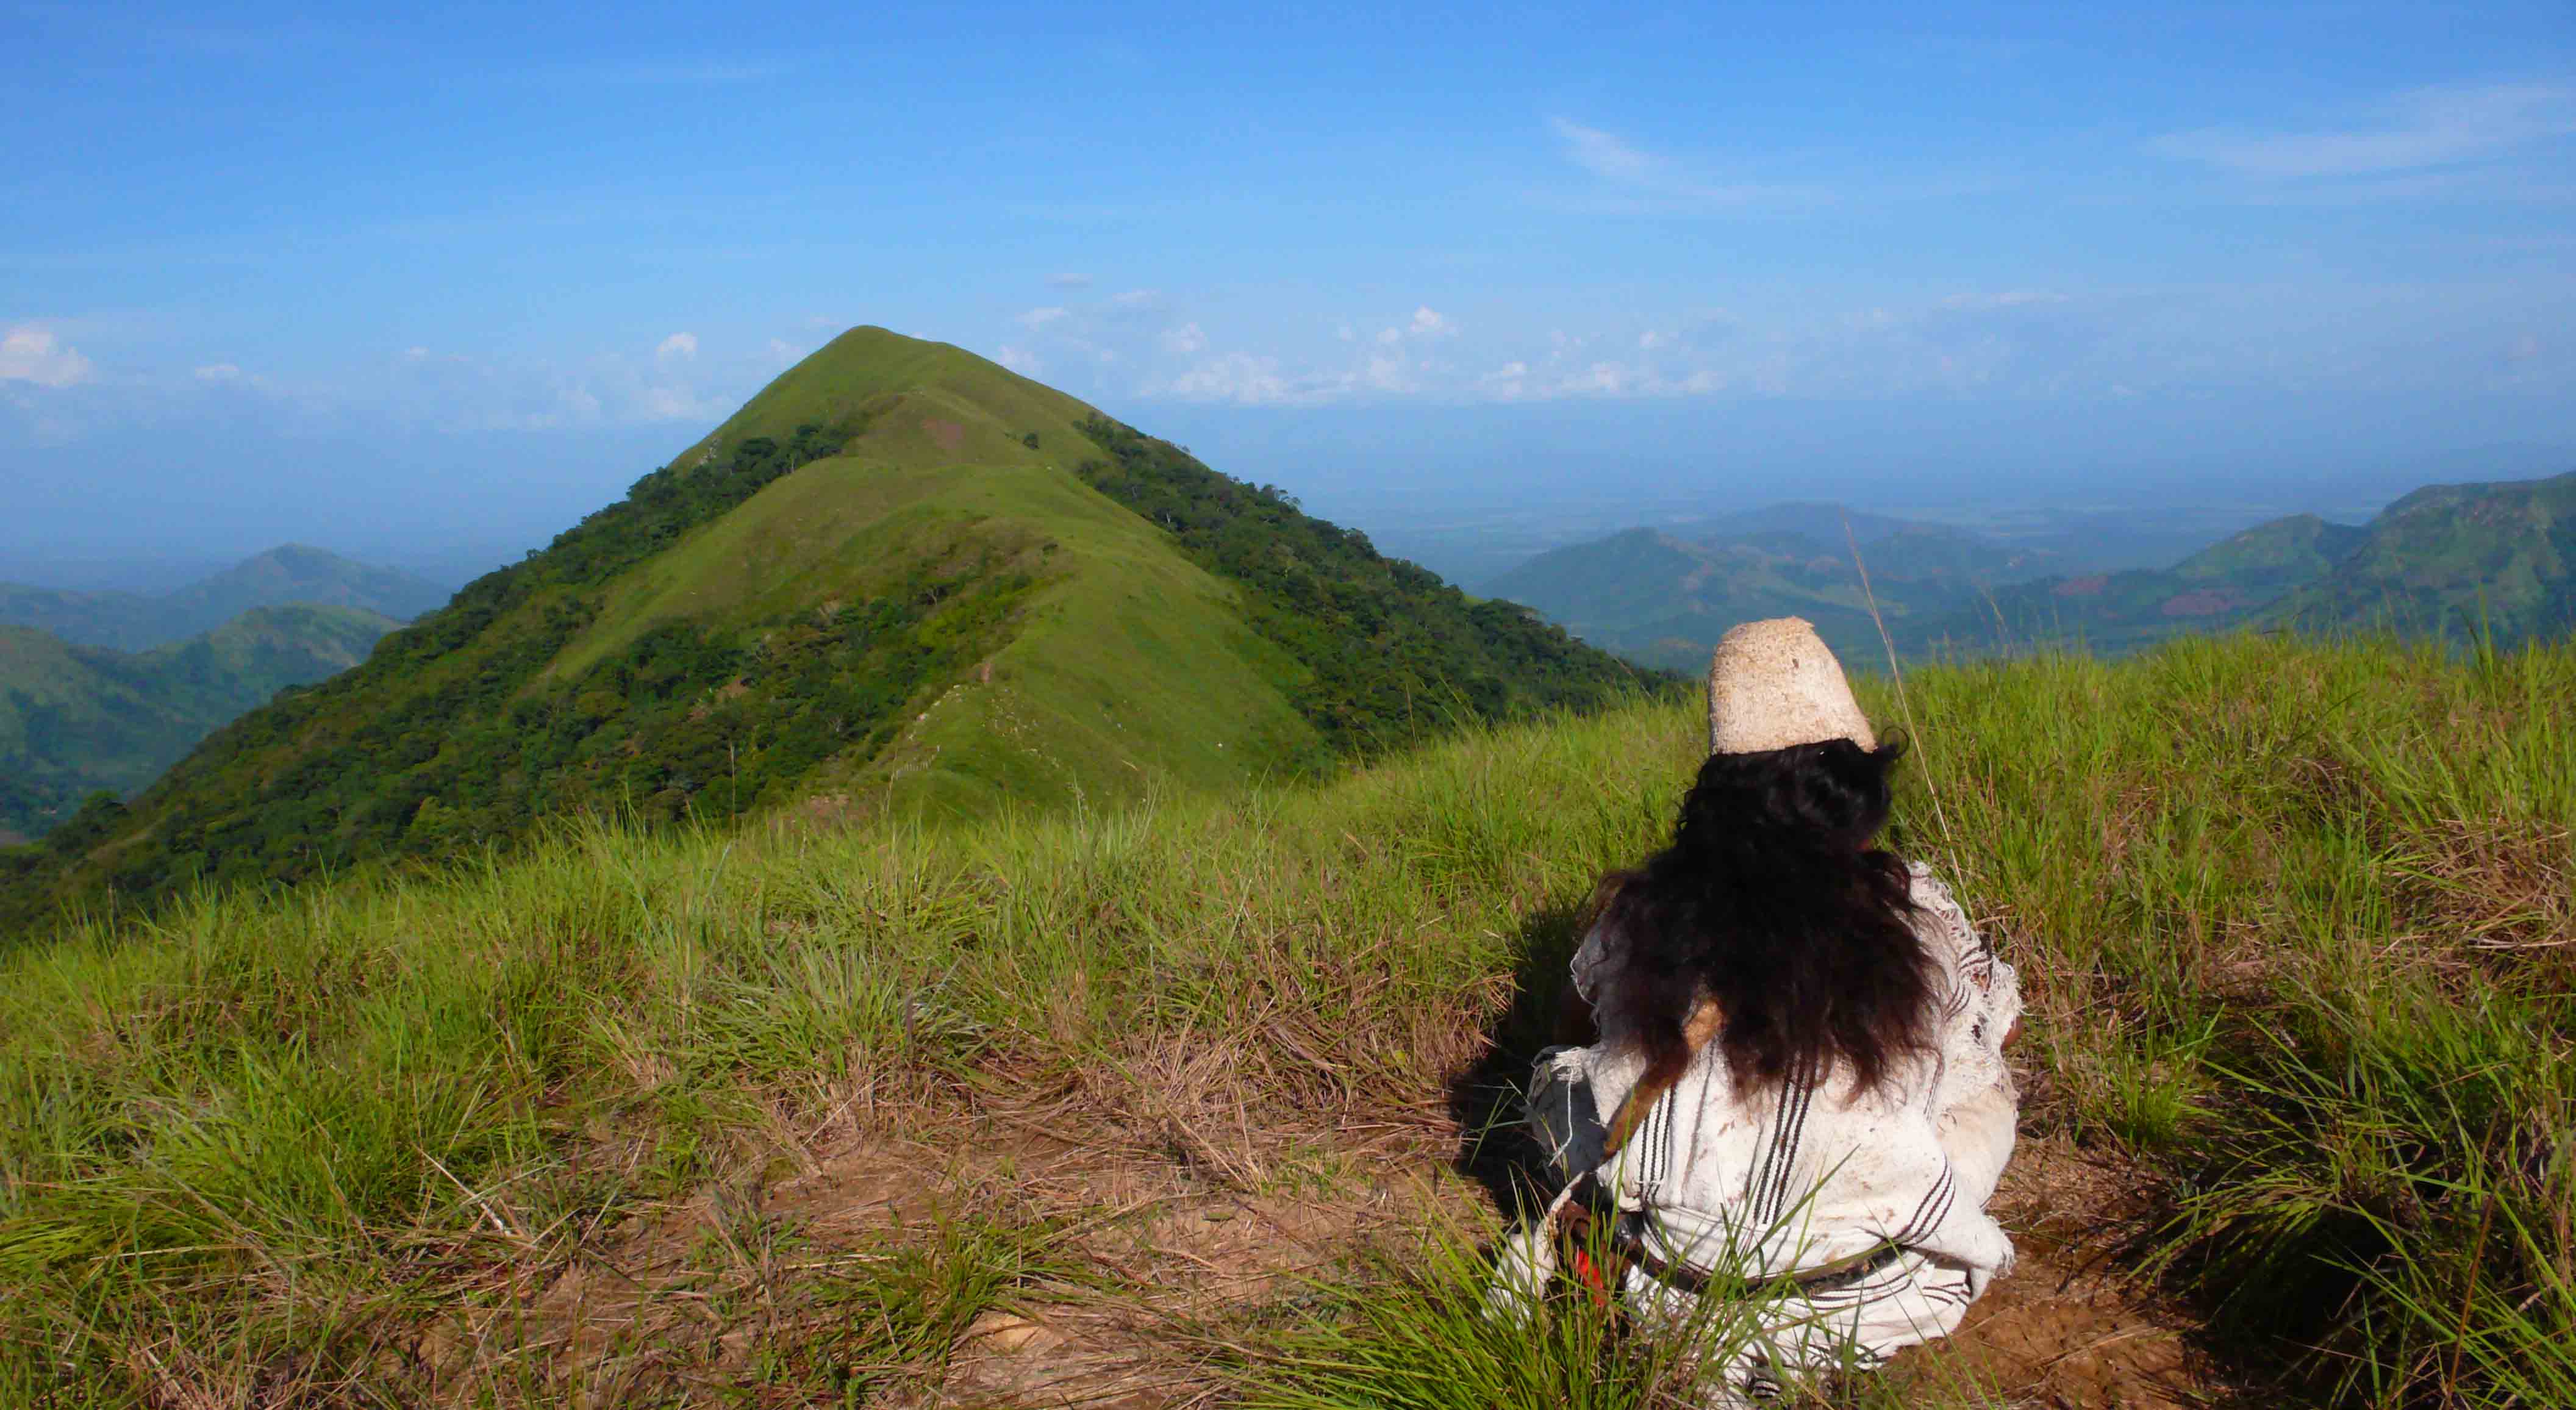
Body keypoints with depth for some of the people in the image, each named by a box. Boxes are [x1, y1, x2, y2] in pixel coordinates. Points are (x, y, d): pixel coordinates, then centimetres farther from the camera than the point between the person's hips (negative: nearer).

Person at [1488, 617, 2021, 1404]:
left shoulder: (1645, 905, -5)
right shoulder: (1914, 915, -9)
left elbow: (1579, 1020, 15)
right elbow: (2004, 1023, 13)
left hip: (1659, 1278, 2)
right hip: (1860, 1301, -1)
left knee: (1561, 1073, 27)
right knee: (1988, 1082, 22)